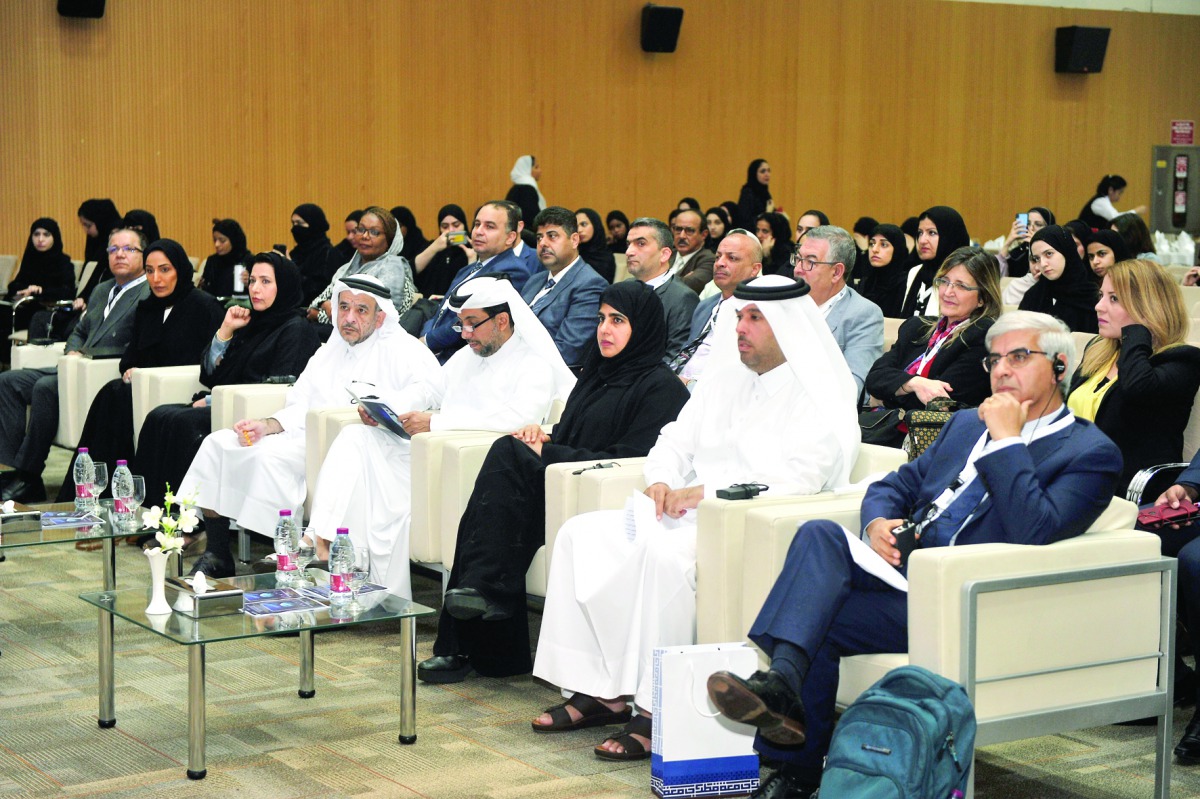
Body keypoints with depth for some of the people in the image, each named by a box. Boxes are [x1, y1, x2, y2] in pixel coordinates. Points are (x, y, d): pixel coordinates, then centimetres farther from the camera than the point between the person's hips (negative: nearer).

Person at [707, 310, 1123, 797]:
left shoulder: (1090, 452, 1)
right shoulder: (967, 425, 26)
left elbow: (1033, 532, -16)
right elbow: (893, 486, 25)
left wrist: (1006, 439, -12)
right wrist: (878, 523, 1)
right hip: (900, 566, 7)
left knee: (818, 622, -26)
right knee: (819, 534, -25)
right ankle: (782, 680, -37)